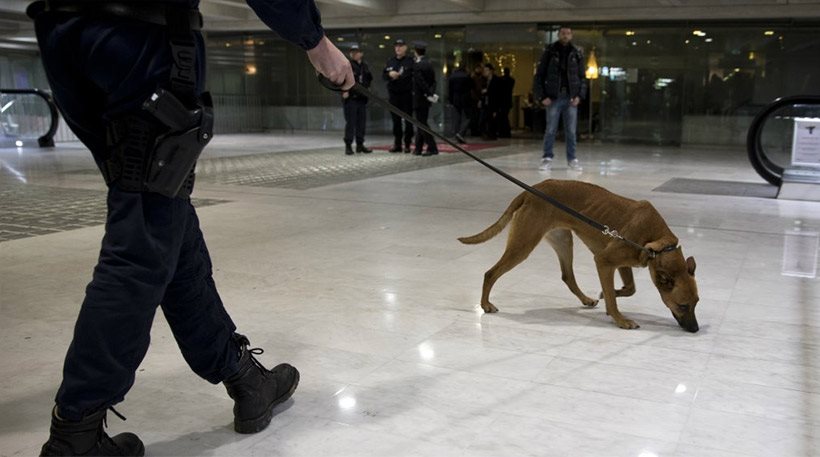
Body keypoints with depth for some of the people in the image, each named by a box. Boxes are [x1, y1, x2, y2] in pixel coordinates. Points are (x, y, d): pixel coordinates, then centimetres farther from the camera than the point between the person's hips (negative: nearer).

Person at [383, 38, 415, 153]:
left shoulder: (410, 61, 0)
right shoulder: (390, 61, 16)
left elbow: (412, 75, -9)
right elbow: (383, 75, 13)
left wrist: (398, 76, -16)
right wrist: (390, 74, -8)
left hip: (407, 94, -5)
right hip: (393, 94, 5)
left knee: (408, 120, -1)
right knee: (396, 120, 7)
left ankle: (407, 144, 4)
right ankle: (397, 144, 13)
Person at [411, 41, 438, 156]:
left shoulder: (418, 66, -17)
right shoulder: (429, 64, 9)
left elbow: (422, 83, -20)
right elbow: (433, 81, 8)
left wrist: (431, 94, -14)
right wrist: (432, 93, -1)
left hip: (420, 99, -8)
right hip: (426, 99, 8)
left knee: (422, 124, -3)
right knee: (421, 123, 13)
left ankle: (432, 148, -6)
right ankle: (418, 149, 18)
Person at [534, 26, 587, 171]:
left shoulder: (576, 54, 8)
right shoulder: (549, 52, 2)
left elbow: (582, 77, 11)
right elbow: (539, 75, 1)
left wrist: (579, 95, -2)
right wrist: (542, 96, -7)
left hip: (571, 98, 2)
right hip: (553, 97, -2)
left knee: (571, 131, 5)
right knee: (550, 130, 0)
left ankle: (572, 159, 13)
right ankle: (547, 158, 8)